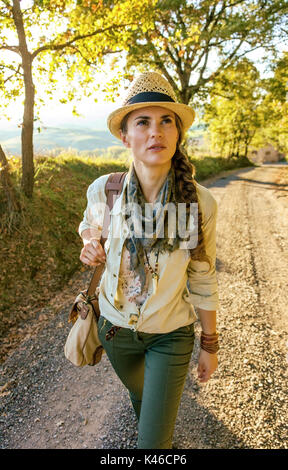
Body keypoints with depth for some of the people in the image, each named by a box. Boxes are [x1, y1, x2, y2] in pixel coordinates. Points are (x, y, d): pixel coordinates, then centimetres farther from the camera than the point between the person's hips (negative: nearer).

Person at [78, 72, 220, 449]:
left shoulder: (200, 202, -21)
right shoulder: (104, 191, -18)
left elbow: (202, 279, -9)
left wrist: (210, 345, 0)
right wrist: (90, 246, -17)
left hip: (172, 334, -2)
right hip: (116, 327, 3)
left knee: (153, 442, 3)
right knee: (139, 392, 32)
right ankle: (158, 430, 68)